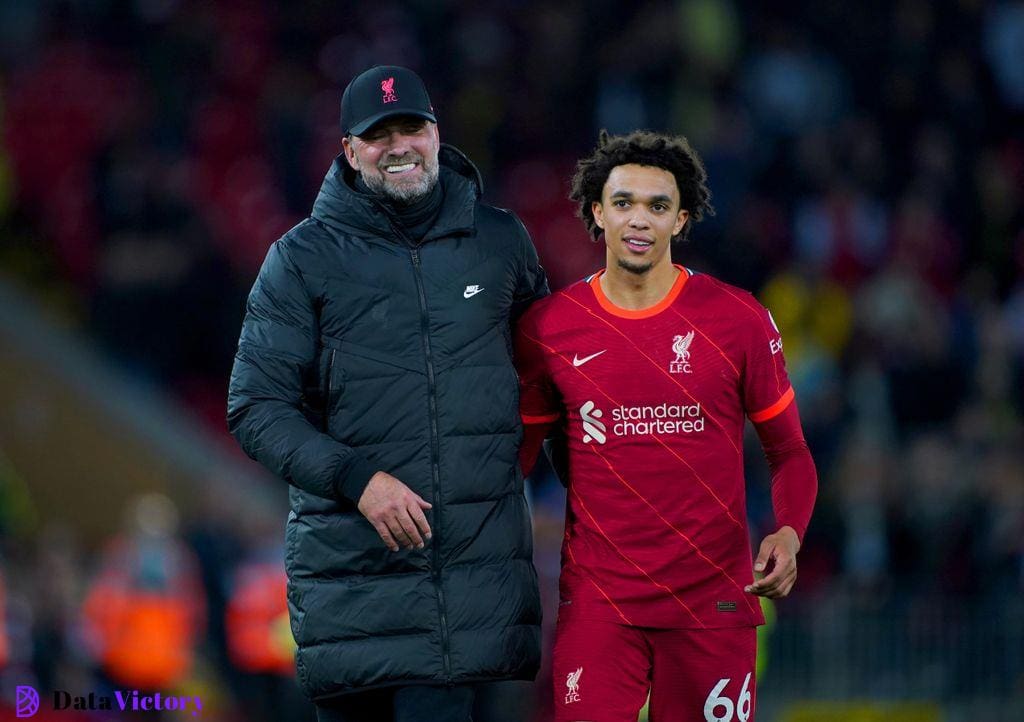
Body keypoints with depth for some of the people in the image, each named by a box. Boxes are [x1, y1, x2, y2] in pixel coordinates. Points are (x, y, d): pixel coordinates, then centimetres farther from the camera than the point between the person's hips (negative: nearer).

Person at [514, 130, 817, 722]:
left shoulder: (740, 320, 0)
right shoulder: (548, 328, 3)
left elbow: (790, 452, 7)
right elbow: (518, 452, 13)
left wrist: (789, 534, -11)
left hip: (714, 601, 0)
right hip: (597, 601, 0)